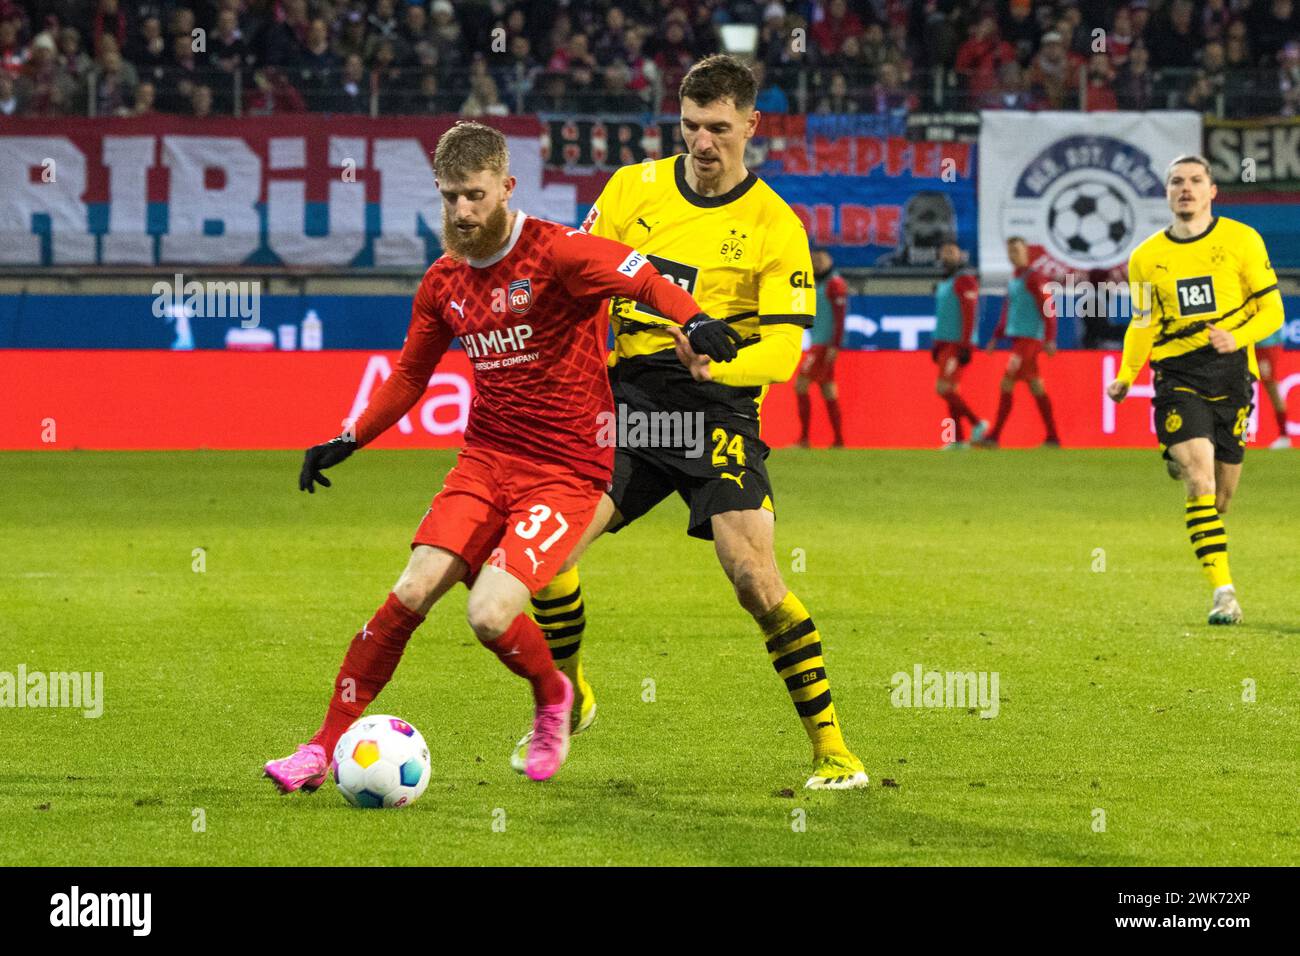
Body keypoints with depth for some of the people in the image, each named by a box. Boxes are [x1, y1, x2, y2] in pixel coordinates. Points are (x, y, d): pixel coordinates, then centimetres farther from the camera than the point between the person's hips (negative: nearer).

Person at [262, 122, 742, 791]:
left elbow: (642, 277, -22)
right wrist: (347, 443, 15)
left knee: (489, 616, -20)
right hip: (486, 459, 5)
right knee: (411, 594, -10)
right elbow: (410, 376, 22)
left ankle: (553, 698, 14)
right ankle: (324, 747, -1)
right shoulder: (445, 281, 9)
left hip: (567, 472, -5)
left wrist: (694, 320, -42)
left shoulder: (555, 253, -11)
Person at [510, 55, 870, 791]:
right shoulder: (633, 190, 6)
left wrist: (717, 366, -30)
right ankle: (569, 701, 15)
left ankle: (831, 747, -5)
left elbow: (784, 346, -11)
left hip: (717, 411, -3)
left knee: (755, 576, -18)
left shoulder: (775, 226, -3)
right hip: (627, 399, 3)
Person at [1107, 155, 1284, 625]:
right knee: (1201, 482, -18)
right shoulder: (1146, 258, 6)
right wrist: (1126, 376, 0)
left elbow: (1272, 310, 2)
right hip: (1177, 375, -1)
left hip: (1231, 372, 1)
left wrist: (1236, 337, -18)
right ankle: (1223, 592, -19)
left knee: (1222, 492, 7)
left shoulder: (1242, 241, 1)